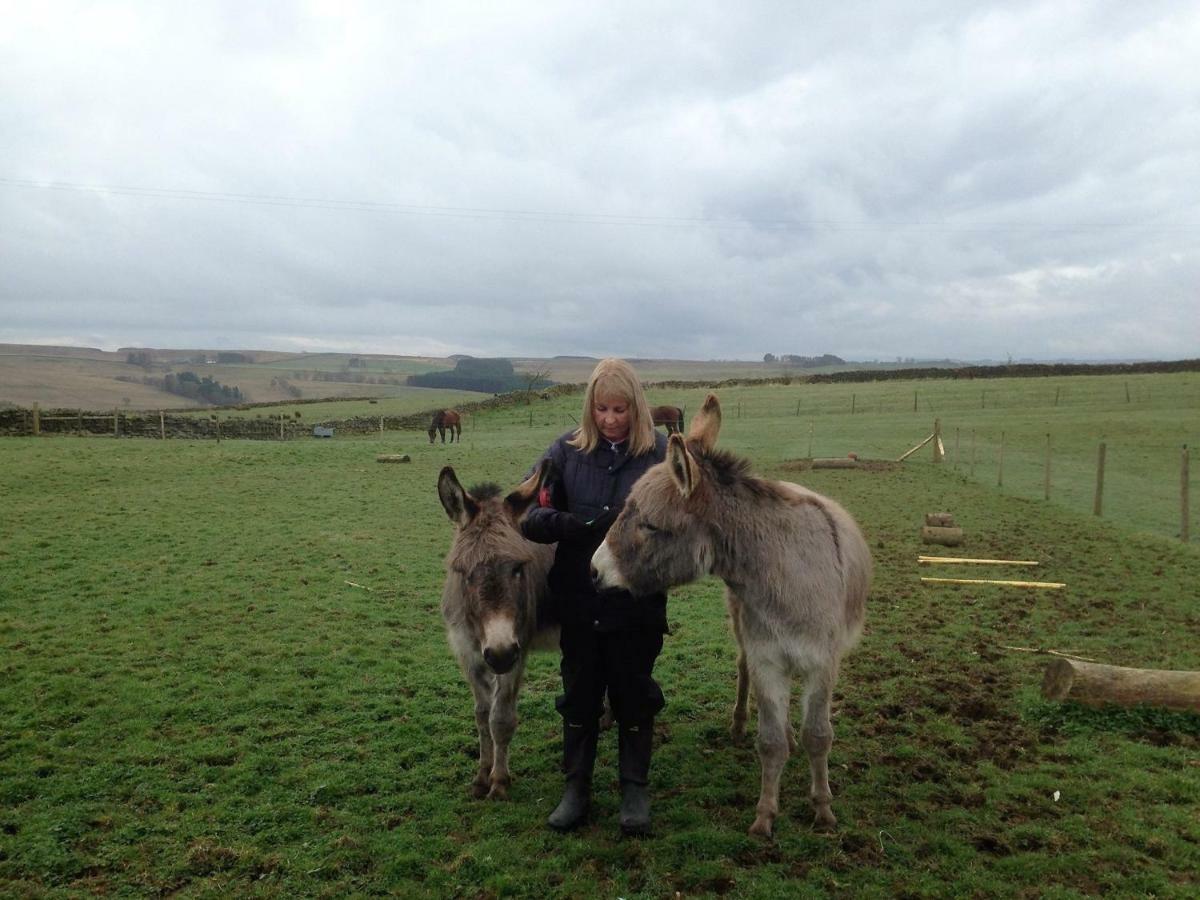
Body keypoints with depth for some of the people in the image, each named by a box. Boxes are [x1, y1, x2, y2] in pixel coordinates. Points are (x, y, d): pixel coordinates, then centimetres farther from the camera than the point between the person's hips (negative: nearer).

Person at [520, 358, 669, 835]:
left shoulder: (660, 453, -7)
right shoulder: (567, 450, -2)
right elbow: (528, 513, -8)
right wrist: (570, 524, -27)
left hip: (637, 601, -1)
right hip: (578, 600, 2)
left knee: (634, 695, 13)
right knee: (579, 694, 15)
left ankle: (635, 788, 30)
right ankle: (576, 788, 30)